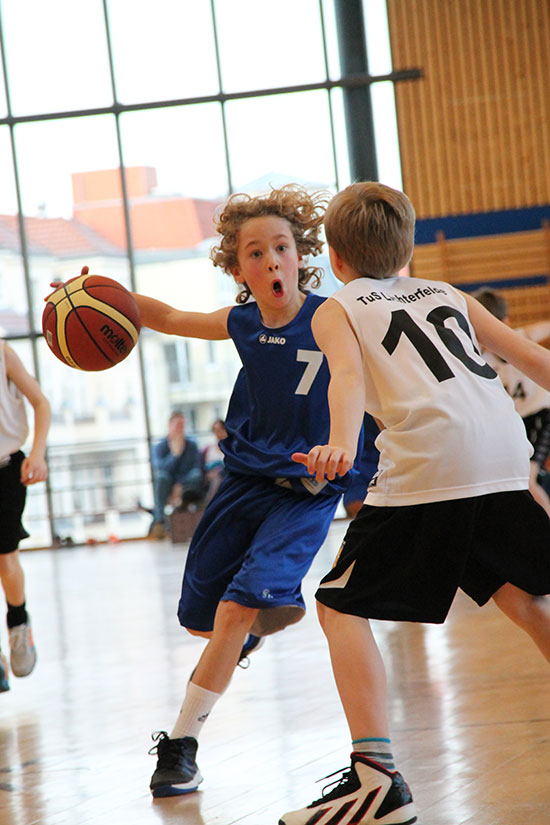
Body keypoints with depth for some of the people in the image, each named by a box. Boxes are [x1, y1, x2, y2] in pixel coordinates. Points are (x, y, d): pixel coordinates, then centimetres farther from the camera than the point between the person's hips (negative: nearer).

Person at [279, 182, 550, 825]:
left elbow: (349, 377, -7)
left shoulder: (336, 309, 15)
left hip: (428, 461, -5)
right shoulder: (447, 294, 28)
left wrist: (341, 446, -24)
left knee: (341, 605, 3)